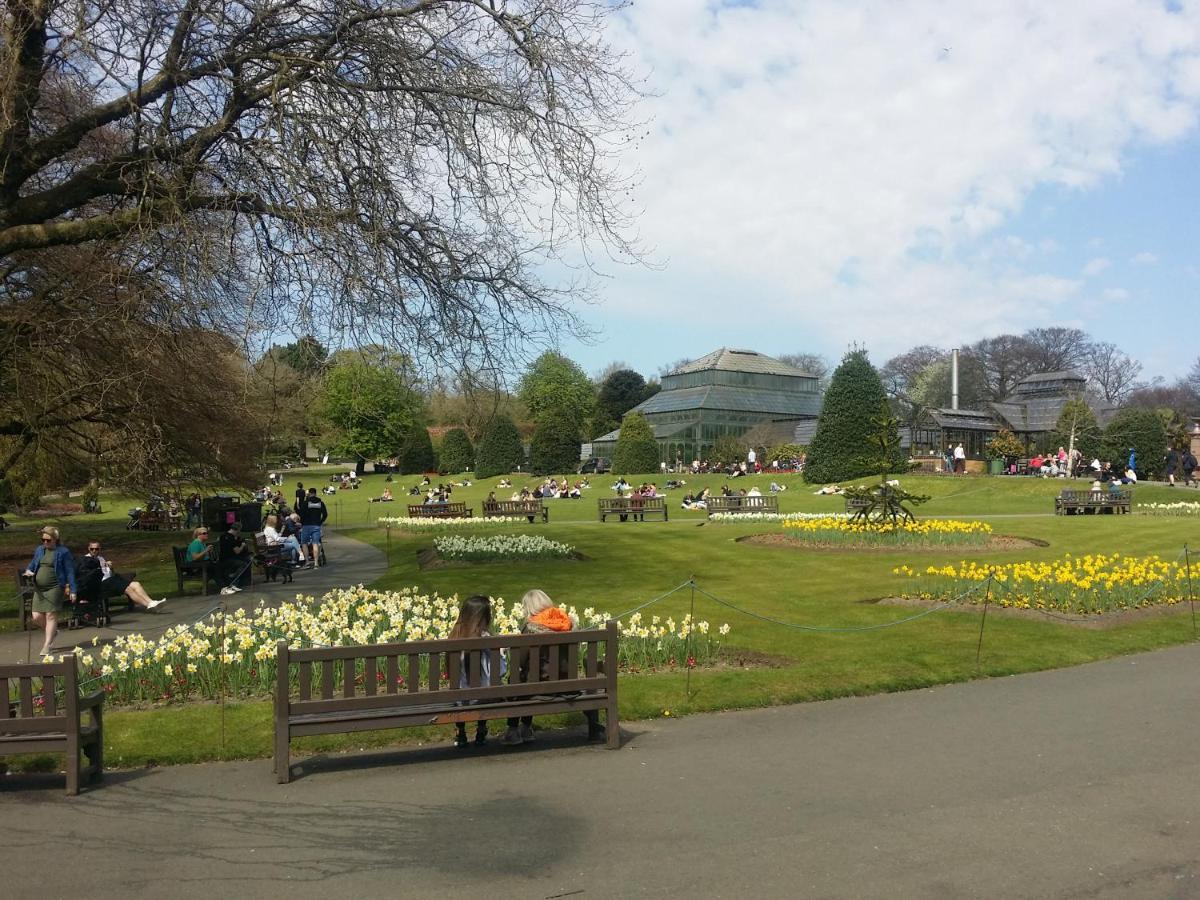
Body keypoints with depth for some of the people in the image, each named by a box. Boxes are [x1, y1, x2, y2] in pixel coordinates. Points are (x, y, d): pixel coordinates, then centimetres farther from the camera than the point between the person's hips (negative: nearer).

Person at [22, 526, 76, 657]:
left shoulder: (63, 552, -4)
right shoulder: (39, 550, 12)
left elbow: (70, 572, -4)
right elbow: (32, 564, 25)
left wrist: (72, 590, -8)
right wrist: (28, 570, -1)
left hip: (54, 588, -6)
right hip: (39, 589, 6)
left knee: (51, 615, -6)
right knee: (37, 617, 3)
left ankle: (47, 645, 1)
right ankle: (52, 632, 31)